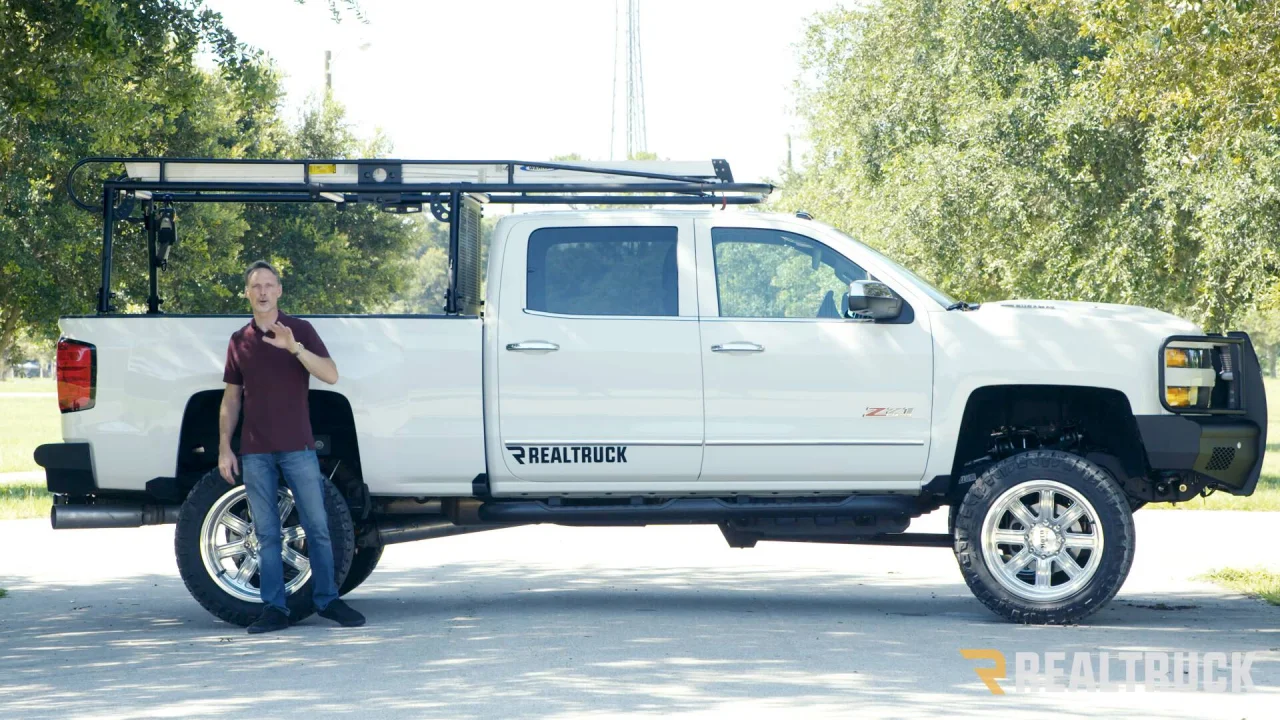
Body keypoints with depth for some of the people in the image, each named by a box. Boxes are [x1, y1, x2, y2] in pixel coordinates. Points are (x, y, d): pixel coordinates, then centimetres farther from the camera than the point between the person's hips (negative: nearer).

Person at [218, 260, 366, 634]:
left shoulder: (300, 330, 3)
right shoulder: (239, 341, 10)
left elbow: (331, 375, -9)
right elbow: (231, 398, 13)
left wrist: (294, 348, -23)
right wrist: (224, 448, 6)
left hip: (298, 447, -2)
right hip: (255, 452, 2)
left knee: (317, 527, 0)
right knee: (267, 533, 2)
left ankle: (327, 600, 9)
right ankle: (274, 608, 5)